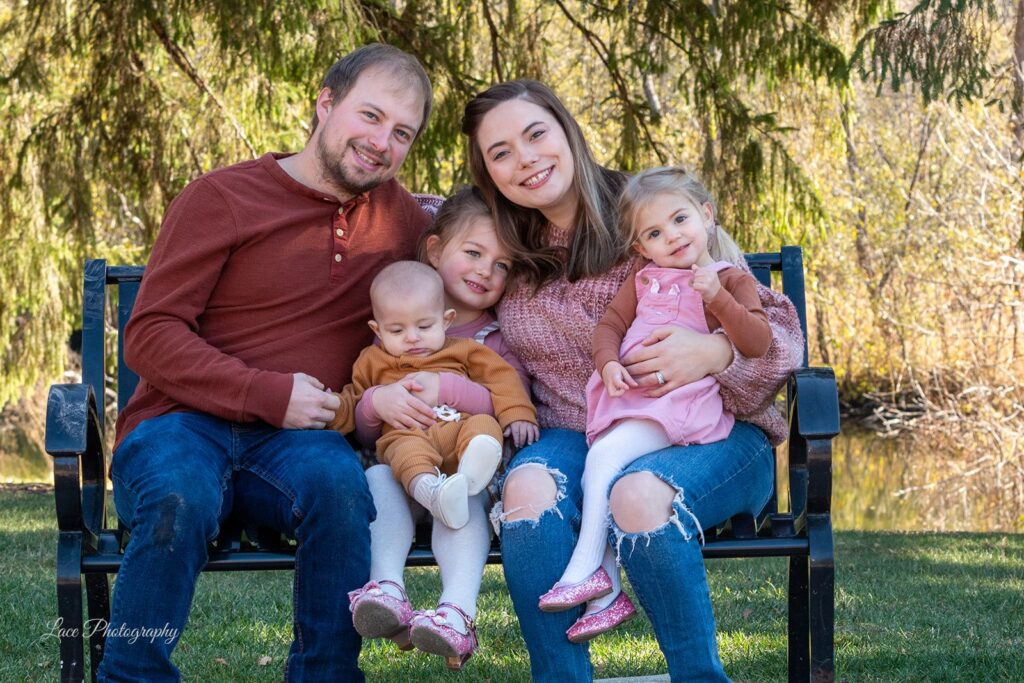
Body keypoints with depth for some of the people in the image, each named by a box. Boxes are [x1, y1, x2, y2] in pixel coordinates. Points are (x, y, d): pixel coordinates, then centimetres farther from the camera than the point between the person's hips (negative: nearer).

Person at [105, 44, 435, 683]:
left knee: (339, 479, -34)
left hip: (292, 440, 3)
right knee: (181, 498, -38)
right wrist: (270, 394, -15)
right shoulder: (223, 197, 1)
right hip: (183, 423, -3)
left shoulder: (400, 215, 15)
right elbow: (149, 336, -5)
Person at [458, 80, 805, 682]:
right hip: (577, 439, 3)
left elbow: (780, 329, -3)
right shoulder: (505, 254, 10)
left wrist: (714, 352, -23)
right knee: (529, 486, -32)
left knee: (639, 493, -37)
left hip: (708, 434, -3)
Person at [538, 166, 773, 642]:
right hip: (626, 396, 5)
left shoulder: (731, 279, 5)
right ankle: (607, 592, -16)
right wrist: (609, 363, -7)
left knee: (605, 455, -26)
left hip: (681, 402, -5)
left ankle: (586, 566, -24)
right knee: (606, 480, -17)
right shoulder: (643, 279, 22)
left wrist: (717, 297, -19)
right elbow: (610, 323, 14)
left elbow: (757, 343, -8)